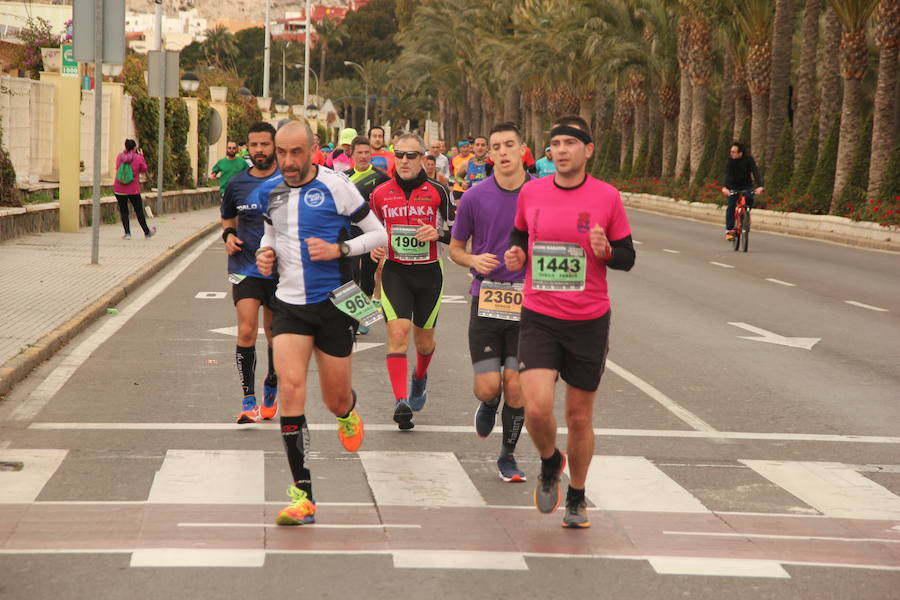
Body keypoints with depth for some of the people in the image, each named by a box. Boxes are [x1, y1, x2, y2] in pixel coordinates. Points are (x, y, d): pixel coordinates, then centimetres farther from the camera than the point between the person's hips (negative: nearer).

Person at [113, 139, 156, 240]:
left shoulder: (119, 157, -2)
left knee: (123, 211, 10)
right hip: (133, 190, -2)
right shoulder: (138, 158, -10)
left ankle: (127, 233, 2)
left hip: (119, 190, 2)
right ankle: (147, 232, 24)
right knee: (139, 211, 11)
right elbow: (144, 170, 5)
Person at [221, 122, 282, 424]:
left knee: (275, 335, 12)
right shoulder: (237, 184, 3)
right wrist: (228, 236, 0)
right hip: (245, 268, 0)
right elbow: (228, 218, 20)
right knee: (246, 331, -13)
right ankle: (248, 400, -7)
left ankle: (271, 387, 36)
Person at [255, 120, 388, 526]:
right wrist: (265, 252, 4)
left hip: (333, 304, -3)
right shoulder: (273, 191, 6)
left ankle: (348, 412, 50)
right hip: (290, 305, 3)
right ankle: (303, 497, -14)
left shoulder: (335, 185, -8)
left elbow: (378, 234, -3)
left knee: (335, 399, 7)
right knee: (290, 387, -16)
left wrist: (339, 249, -18)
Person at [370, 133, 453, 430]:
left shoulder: (437, 192, -3)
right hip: (395, 272, 0)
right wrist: (374, 247, -3)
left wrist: (437, 233, -19)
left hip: (429, 272, 0)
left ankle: (420, 377, 47)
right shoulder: (380, 194, 2)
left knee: (424, 340, 12)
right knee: (398, 332, -18)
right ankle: (401, 402, -23)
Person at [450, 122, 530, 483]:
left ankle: (508, 456, 18)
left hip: (527, 301, 0)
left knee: (515, 386, -2)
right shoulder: (475, 198, 1)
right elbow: (455, 248, 12)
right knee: (488, 387, -6)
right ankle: (489, 406, 32)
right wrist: (473, 260, -9)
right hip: (486, 300, 0)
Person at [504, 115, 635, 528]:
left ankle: (576, 497, 31)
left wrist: (605, 251, -18)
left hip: (589, 321, 0)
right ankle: (550, 463, 17)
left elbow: (627, 257, 3)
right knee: (537, 408, -16)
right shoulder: (530, 192, 1)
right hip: (539, 318, 1)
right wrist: (516, 253, -1)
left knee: (579, 416, 9)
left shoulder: (607, 197, -4)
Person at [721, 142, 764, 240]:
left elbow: (755, 172, -28)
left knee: (749, 199, -29)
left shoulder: (749, 159, -18)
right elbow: (727, 174, -28)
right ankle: (729, 230, -13)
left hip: (746, 185, 0)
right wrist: (724, 187, -46)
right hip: (733, 186, 0)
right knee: (731, 206, -17)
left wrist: (759, 186, -45)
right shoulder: (730, 160, -16)